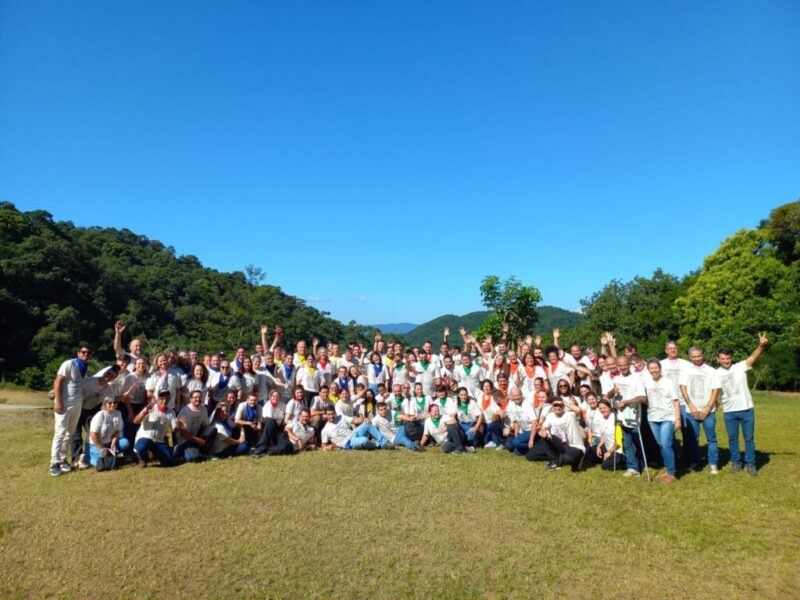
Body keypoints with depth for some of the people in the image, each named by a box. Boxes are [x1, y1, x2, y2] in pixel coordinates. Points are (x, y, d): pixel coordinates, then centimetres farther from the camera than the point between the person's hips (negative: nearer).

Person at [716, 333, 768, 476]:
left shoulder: (741, 366, -4)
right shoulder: (716, 374, 1)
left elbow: (753, 357, -20)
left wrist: (761, 345, -38)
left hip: (746, 409, -1)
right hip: (729, 411, 1)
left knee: (749, 437, 7)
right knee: (732, 438, 10)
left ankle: (750, 463, 19)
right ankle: (736, 462, 22)